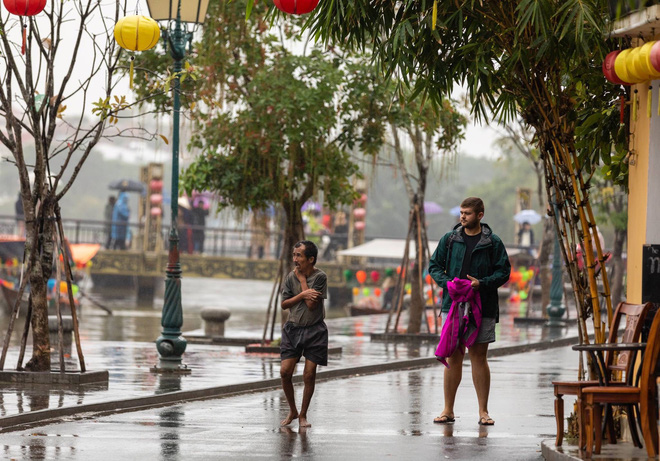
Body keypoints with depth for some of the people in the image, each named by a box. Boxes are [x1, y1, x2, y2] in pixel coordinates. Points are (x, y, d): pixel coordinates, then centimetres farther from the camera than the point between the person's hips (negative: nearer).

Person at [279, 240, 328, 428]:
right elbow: (284, 304, 1)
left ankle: (303, 415, 15)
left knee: (309, 375, -1)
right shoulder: (291, 277, 1)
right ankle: (292, 411, 15)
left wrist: (302, 279, -12)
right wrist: (303, 295, -14)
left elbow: (311, 304, -17)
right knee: (285, 372, -5)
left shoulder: (320, 277, -10)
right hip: (293, 328, 3)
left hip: (314, 330, -3)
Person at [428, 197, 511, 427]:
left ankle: (483, 411, 8)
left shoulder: (493, 243, 2)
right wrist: (447, 282, -8)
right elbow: (434, 266, 12)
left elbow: (504, 271, 1)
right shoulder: (449, 239, 8)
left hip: (482, 307, -2)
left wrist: (482, 283, -14)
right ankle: (448, 410, 10)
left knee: (479, 357, 1)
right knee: (453, 357, 3)